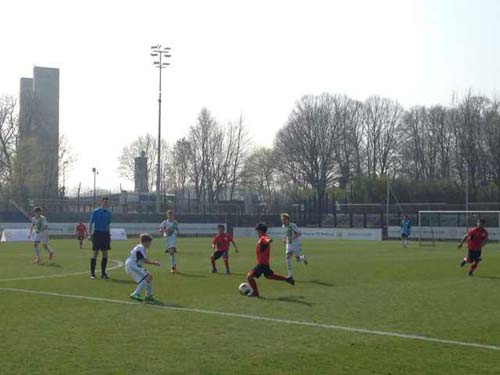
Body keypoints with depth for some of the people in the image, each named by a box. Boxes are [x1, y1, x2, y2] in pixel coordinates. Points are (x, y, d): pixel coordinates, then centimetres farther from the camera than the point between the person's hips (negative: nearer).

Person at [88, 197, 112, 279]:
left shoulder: (108, 213, 12)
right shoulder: (96, 212, -3)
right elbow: (90, 223, -3)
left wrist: (109, 234, 15)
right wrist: (90, 234, -11)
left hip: (105, 234, 5)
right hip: (97, 233, -5)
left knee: (105, 254, 4)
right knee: (95, 253, -5)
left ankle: (103, 273, 11)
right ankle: (92, 273, 0)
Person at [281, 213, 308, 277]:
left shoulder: (293, 225, -21)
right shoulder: (283, 226, -1)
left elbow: (299, 233, -19)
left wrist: (293, 238, -31)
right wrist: (285, 239, 4)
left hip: (296, 244, -4)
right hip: (289, 244, 4)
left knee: (298, 259, 1)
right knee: (288, 257, -16)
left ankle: (304, 258, 40)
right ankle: (290, 274, -13)